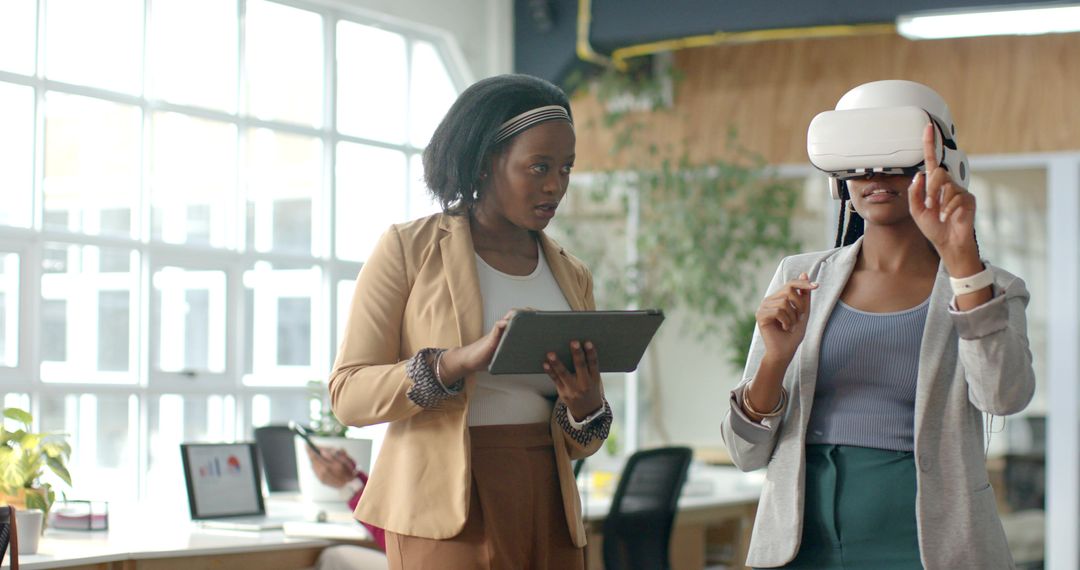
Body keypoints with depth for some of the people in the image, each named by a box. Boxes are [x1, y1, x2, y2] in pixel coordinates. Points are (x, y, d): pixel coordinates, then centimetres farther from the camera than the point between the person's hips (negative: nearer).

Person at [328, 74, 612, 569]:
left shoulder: (572, 276, 12)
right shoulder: (409, 248, -1)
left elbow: (578, 444, 15)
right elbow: (348, 393, -8)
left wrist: (584, 403, -10)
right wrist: (461, 360, -23)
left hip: (547, 516, 5)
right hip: (447, 515, -5)